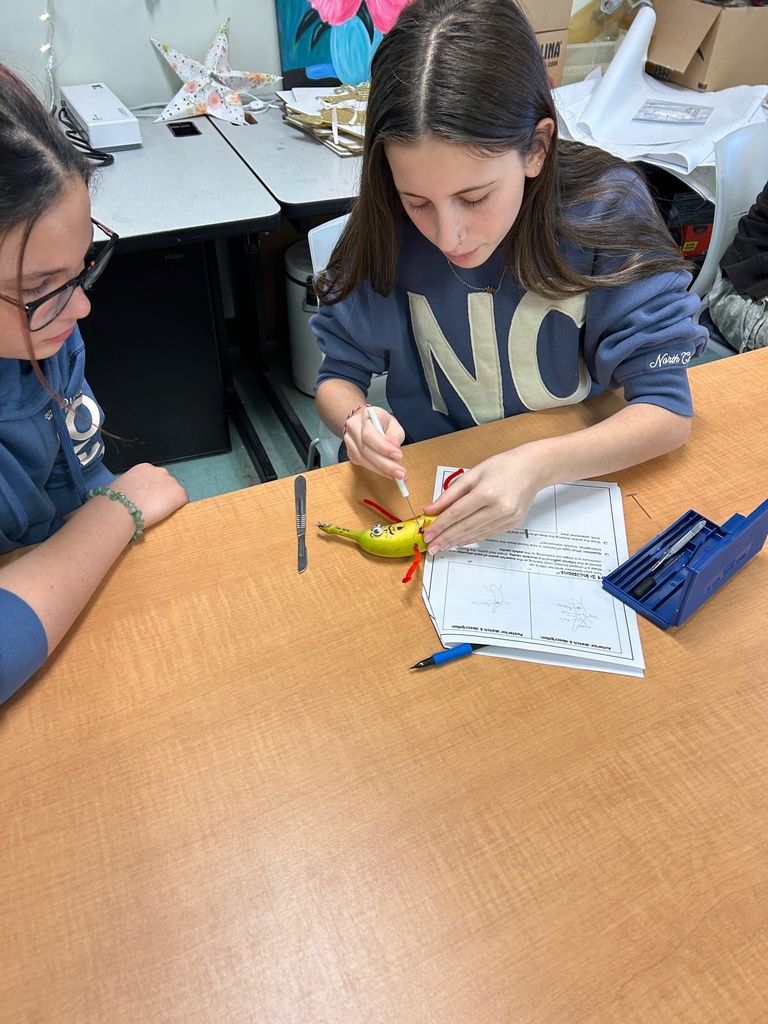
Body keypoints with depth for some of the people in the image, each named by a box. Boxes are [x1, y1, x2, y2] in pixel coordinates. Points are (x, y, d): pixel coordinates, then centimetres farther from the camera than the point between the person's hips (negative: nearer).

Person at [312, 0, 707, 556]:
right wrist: (357, 420, -24)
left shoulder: (606, 208, -15)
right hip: (430, 488, 2)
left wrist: (540, 464, -32)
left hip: (580, 478, -1)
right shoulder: (385, 228, -11)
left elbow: (668, 409, -15)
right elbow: (338, 376, -1)